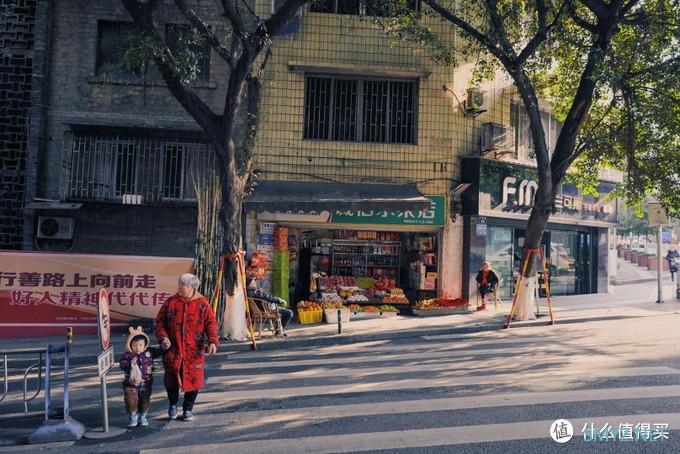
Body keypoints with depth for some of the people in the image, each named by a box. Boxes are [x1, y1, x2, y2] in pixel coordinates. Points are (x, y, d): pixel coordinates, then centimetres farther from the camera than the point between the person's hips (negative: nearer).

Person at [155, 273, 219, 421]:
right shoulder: (171, 302, 4)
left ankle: (188, 409, 24)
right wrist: (163, 337, -9)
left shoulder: (202, 304, -1)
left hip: (194, 350, -1)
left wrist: (213, 341, -19)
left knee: (193, 379, 1)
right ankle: (173, 404, 23)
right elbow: (160, 321, 8)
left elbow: (211, 323, -5)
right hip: (173, 348, 1)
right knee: (171, 377, -7)